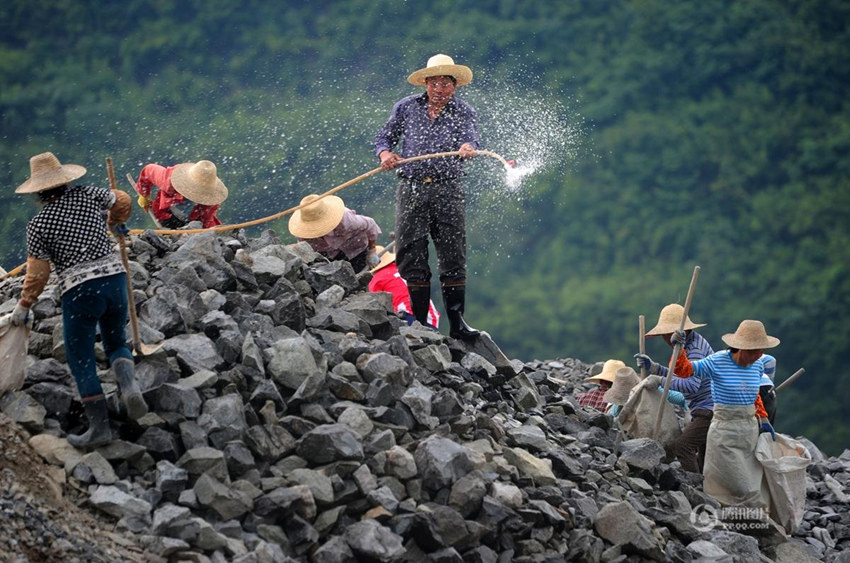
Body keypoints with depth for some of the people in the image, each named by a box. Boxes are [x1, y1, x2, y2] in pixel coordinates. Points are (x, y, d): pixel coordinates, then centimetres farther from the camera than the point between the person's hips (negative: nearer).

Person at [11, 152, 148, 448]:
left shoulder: (39, 224, -4)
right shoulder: (88, 195, 3)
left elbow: (37, 273, -1)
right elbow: (122, 201, 22)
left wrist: (23, 307, 13)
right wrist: (112, 224, 43)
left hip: (79, 291, -4)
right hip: (114, 277, 4)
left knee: (81, 360, 7)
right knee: (116, 343, 23)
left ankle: (100, 426, 4)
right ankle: (129, 384, -7)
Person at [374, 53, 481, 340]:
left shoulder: (463, 112, 8)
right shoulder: (406, 107, 13)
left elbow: (470, 139, -10)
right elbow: (385, 136, 17)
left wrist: (467, 148, -34)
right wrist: (384, 153, -6)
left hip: (448, 190, -1)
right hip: (411, 190, 1)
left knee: (453, 257, -6)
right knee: (411, 257, 0)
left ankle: (456, 322, -3)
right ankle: (420, 323, 6)